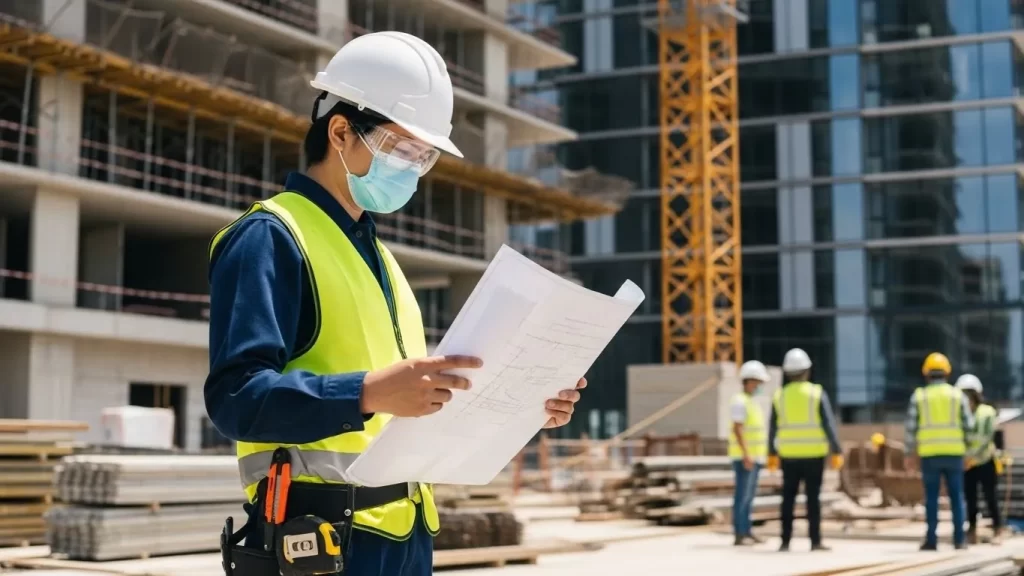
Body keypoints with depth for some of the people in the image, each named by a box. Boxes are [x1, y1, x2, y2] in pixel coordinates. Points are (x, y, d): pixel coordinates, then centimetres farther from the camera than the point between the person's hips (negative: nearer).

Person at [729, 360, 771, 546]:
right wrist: (746, 455, -26)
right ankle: (739, 535, -7)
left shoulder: (751, 402, 17)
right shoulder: (740, 401, -14)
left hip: (752, 456, 10)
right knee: (742, 495, -9)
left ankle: (746, 532, 15)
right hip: (744, 456, -10)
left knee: (749, 495, 11)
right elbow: (737, 429, -20)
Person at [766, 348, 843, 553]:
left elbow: (773, 428, 7)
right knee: (813, 498, 1)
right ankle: (815, 541, 1)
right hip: (813, 454, -2)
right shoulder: (817, 393, -6)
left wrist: (772, 453, 17)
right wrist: (837, 451, -7)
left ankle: (785, 541, 4)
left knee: (788, 498, 6)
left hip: (789, 455, 2)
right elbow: (829, 424, -10)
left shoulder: (780, 395, 2)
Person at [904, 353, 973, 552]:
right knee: (956, 497, 5)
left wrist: (908, 453, 7)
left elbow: (911, 427, 0)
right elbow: (968, 425, 1)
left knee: (931, 498, 2)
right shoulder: (958, 395, 5)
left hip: (929, 454, 0)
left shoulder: (919, 396, 3)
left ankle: (931, 539, 0)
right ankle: (959, 540, 2)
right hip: (954, 453, 0)